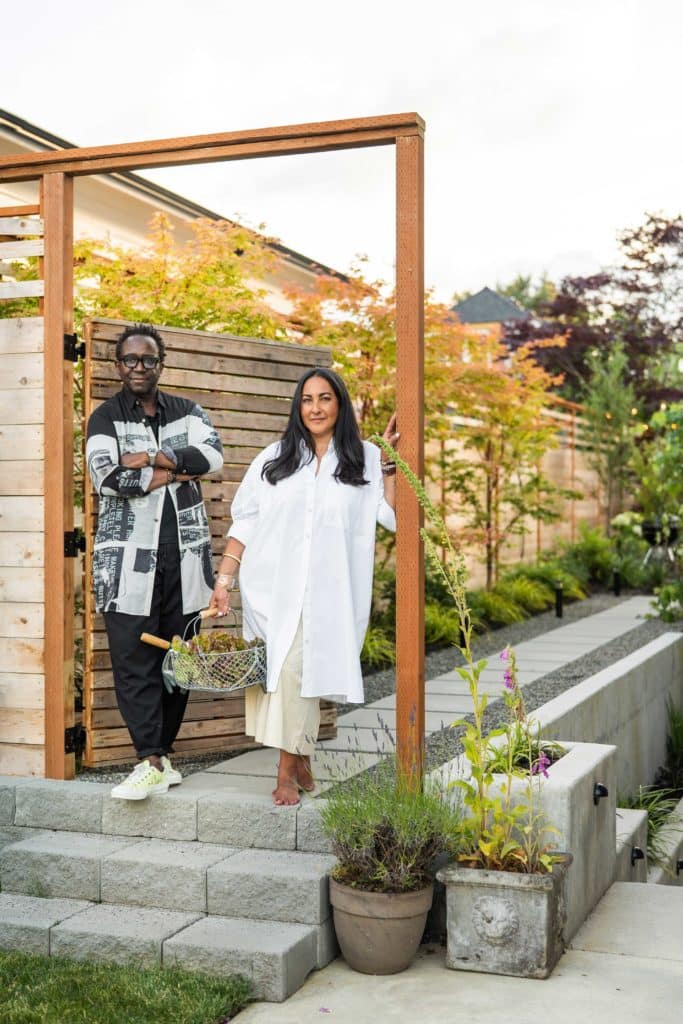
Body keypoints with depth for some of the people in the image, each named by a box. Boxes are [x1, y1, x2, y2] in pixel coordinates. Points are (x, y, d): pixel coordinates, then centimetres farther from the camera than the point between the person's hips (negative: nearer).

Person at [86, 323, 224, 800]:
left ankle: (163, 752, 16)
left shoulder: (188, 412, 13)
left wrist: (147, 459, -13)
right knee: (133, 661, -9)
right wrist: (173, 473, -8)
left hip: (184, 555, 3)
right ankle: (152, 762, -8)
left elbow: (212, 454, -7)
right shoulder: (105, 417, 5)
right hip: (129, 558, -3)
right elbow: (106, 476, -13)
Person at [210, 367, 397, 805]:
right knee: (282, 669, -1)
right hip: (273, 588, 2)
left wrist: (389, 462, -3)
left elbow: (393, 517, 0)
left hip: (327, 592, -1)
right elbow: (244, 523, 9)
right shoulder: (274, 459, 11)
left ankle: (289, 772, -2)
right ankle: (300, 764, 13)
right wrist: (224, 578, 3)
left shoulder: (364, 460, 9)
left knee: (298, 670, -11)